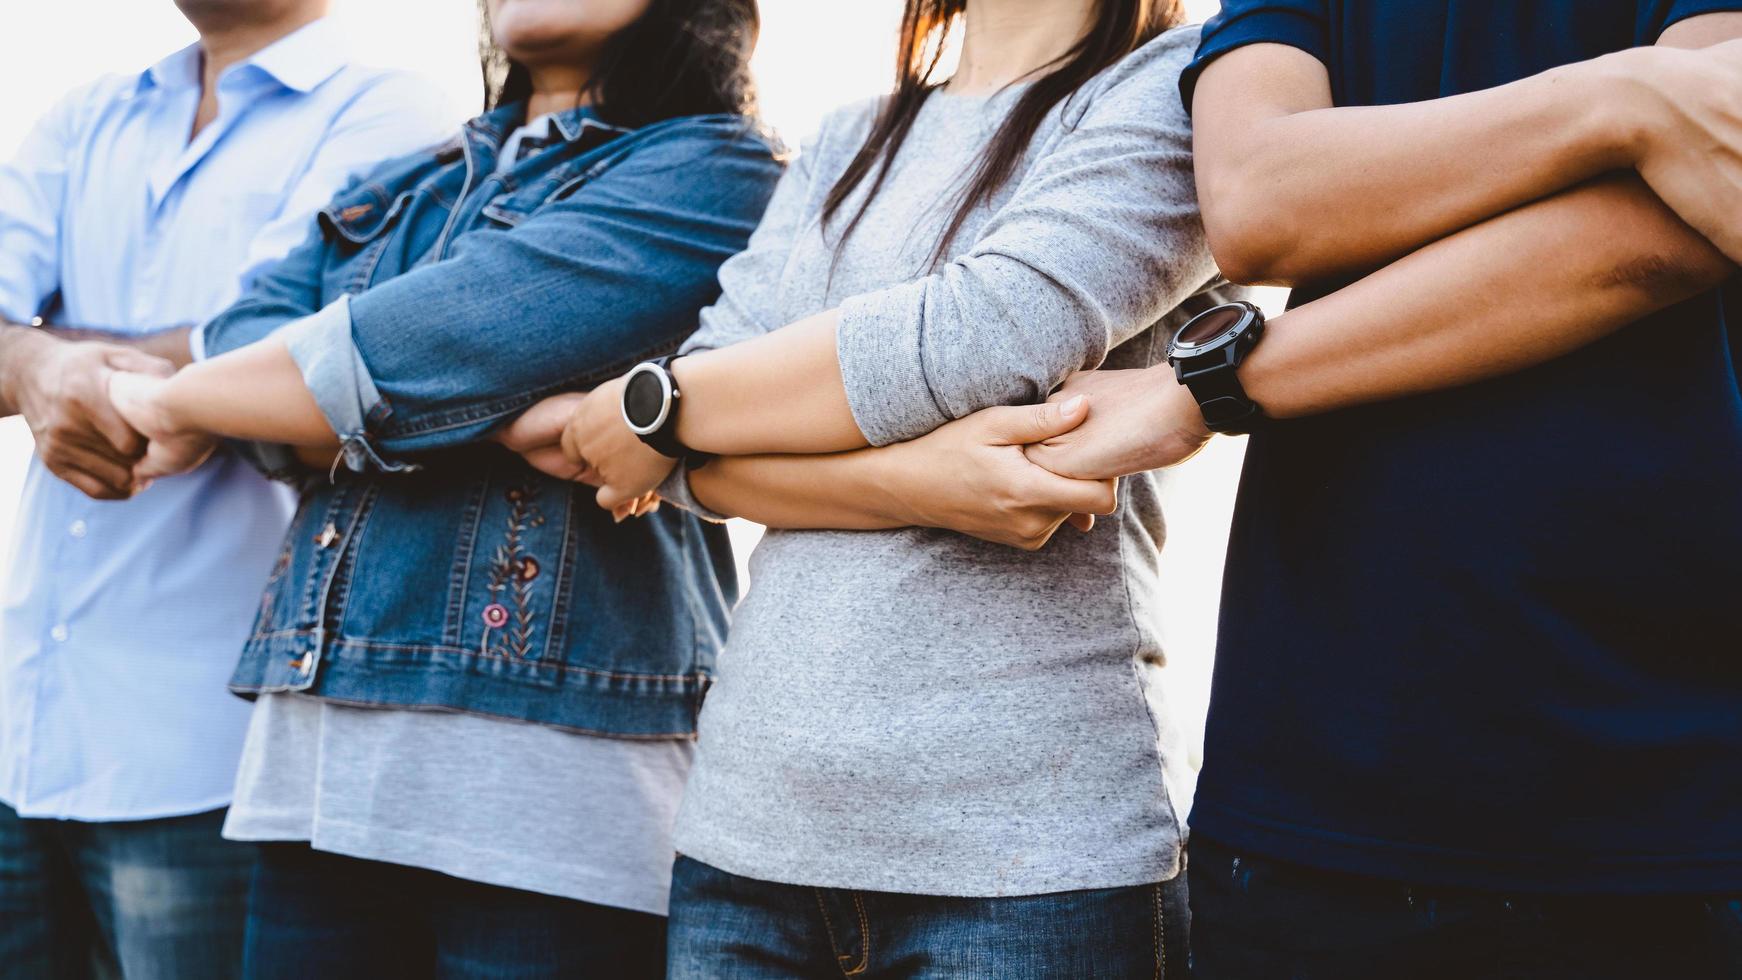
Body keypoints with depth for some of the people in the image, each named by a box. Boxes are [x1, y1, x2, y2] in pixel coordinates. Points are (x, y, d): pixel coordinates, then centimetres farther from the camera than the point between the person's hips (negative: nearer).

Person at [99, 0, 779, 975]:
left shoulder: (709, 170, -3)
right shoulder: (408, 190, 22)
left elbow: (453, 337, -13)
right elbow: (249, 334, 6)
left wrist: (181, 403, 2)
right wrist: (493, 403, -14)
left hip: (554, 746, -6)